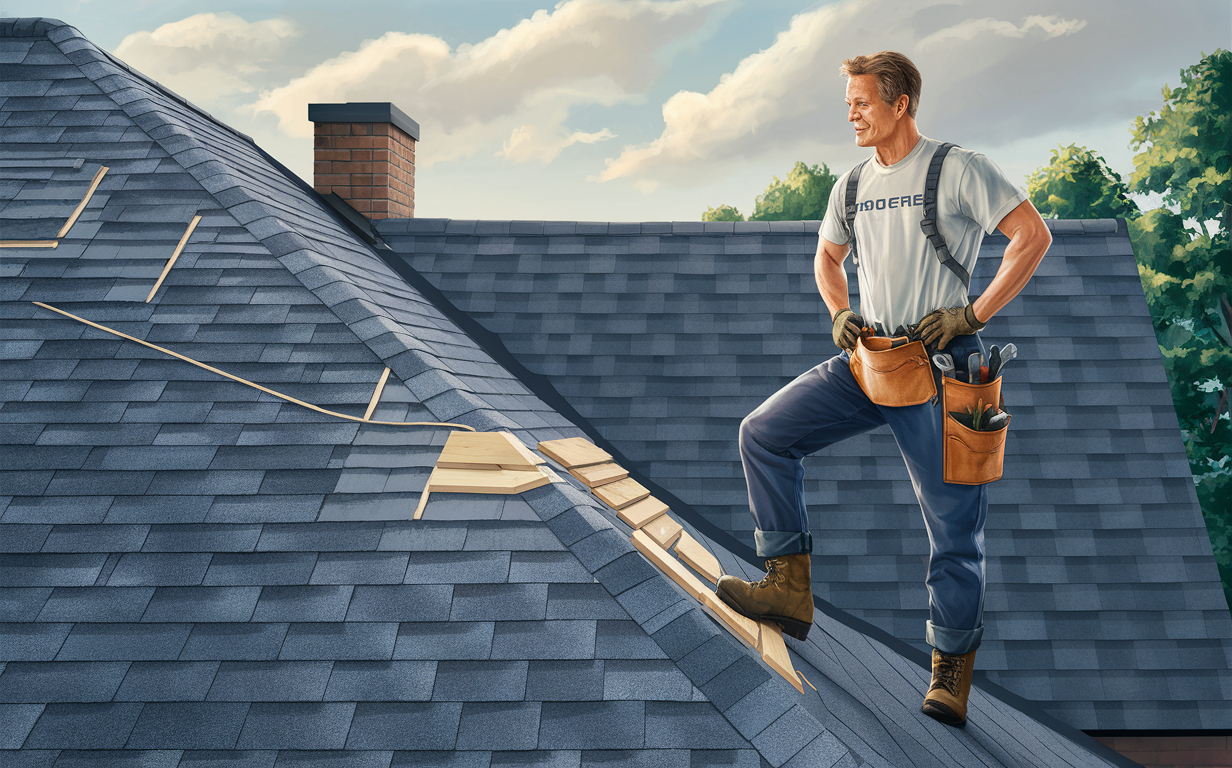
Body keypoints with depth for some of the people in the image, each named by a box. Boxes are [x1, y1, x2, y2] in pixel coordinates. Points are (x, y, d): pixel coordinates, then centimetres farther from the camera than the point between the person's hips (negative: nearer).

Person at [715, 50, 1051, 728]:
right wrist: (839, 314, 8)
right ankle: (790, 586, -2)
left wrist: (973, 314, -13)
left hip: (939, 366, -5)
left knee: (953, 522, 0)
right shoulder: (853, 185, 12)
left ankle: (952, 667, 17)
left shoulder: (957, 169, -5)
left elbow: (1033, 235, -7)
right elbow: (828, 256, 27)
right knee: (763, 433, -9)